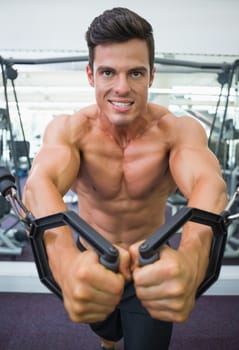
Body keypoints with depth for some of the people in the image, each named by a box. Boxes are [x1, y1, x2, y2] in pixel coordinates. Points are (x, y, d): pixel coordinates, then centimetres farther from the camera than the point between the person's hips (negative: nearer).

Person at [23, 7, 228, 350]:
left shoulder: (179, 130, -22)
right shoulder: (69, 129, -21)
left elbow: (210, 184, -41)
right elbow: (40, 184, -41)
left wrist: (192, 258, -64)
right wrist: (65, 260, -62)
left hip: (153, 265, -1)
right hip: (87, 264, 2)